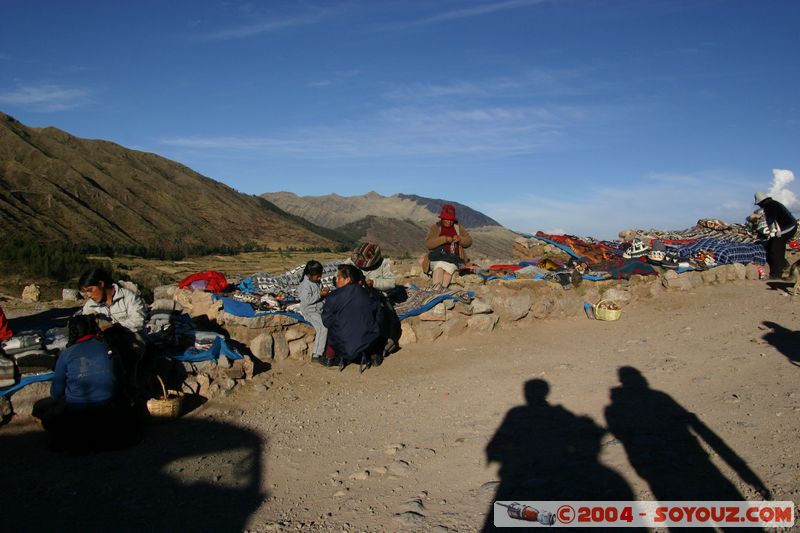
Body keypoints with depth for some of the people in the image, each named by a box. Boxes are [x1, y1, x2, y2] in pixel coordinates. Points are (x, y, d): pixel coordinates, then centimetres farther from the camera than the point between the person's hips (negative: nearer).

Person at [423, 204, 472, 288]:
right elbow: (428, 243, -6)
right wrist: (444, 239, -18)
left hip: (454, 258, 1)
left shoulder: (458, 227, 17)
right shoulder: (435, 228, 9)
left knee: (450, 267, -34)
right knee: (440, 265, -36)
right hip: (437, 257, -1)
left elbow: (469, 242, 14)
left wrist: (460, 239, -9)